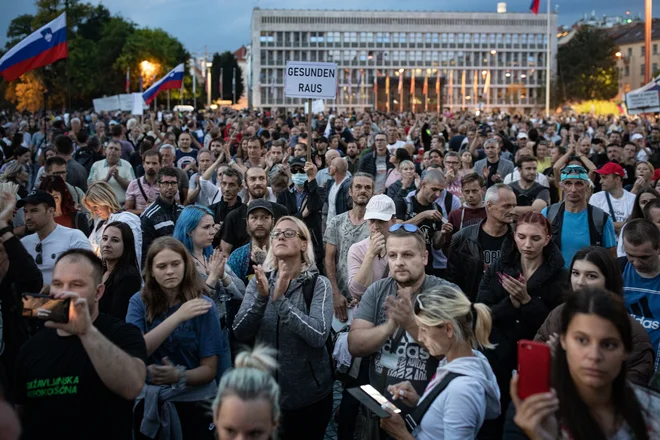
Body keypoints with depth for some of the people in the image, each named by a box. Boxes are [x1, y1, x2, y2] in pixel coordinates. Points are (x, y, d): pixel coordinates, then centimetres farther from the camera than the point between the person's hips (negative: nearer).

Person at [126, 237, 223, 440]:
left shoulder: (203, 305, -9)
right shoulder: (139, 302, -5)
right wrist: (178, 316, -29)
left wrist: (179, 377, -30)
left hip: (192, 399, -1)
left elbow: (209, 369, -9)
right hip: (147, 400, 1)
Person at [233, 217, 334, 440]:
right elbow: (241, 333, -7)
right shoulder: (260, 281, 1)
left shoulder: (318, 284, -10)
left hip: (309, 392, -3)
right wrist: (261, 297, -22)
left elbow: (319, 335, -23)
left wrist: (280, 299, -27)